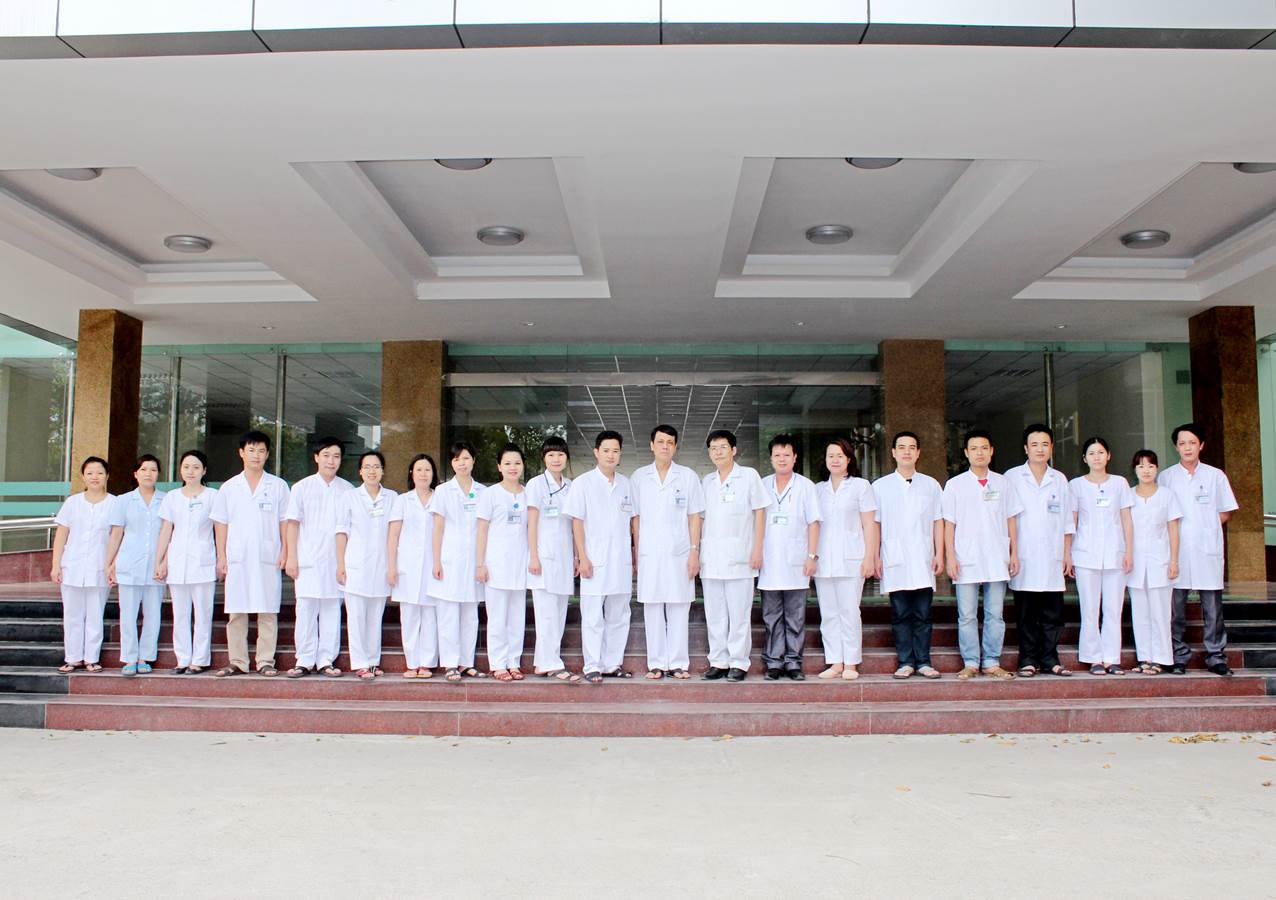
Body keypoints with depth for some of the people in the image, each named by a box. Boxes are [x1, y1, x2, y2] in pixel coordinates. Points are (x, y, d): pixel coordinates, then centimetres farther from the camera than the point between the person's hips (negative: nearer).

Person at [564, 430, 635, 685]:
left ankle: (614, 664, 19)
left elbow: (632, 522, 14)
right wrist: (582, 557, -10)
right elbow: (577, 522, -4)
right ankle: (593, 666, 7)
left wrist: (635, 558, 11)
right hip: (595, 561, -4)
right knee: (593, 618, 0)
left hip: (621, 561, 4)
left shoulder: (625, 484, 11)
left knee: (618, 617, 10)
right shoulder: (583, 483, -2)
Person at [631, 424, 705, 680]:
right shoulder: (638, 477, 8)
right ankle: (656, 664, 10)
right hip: (649, 553, 1)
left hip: (679, 553, 0)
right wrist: (636, 553, 3)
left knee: (679, 610, 2)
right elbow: (635, 518, 9)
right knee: (652, 610, 3)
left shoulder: (688, 477, 5)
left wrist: (694, 551, -2)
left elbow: (694, 517, 5)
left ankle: (678, 663, 9)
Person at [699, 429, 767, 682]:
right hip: (710, 556, 4)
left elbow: (759, 513, 1)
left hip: (739, 556, -4)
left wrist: (758, 548, -6)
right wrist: (696, 550, 9)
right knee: (714, 614, 7)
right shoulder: (706, 481, 15)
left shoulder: (749, 476, 2)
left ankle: (739, 663, 5)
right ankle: (719, 661, 14)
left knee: (739, 613, -2)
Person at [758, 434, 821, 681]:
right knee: (771, 617, 4)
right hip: (769, 564, 2)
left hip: (796, 563, -2)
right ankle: (773, 662, 10)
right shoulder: (762, 486, 10)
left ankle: (793, 662, 9)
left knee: (795, 618, 2)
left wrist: (812, 556, -5)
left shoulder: (805, 486, 4)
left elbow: (813, 523, 2)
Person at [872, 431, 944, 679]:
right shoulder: (880, 486, 8)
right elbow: (874, 524, 6)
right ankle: (905, 662, 7)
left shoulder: (930, 485, 11)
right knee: (900, 615, 2)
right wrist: (875, 557, 0)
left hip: (923, 561, 1)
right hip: (895, 563, -1)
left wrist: (939, 554, 3)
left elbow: (938, 521, 11)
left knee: (923, 614, 2)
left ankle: (923, 662, 8)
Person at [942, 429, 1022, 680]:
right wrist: (950, 556, -5)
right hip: (966, 560, -1)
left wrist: (1014, 552, 6)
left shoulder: (1002, 483, 9)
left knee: (995, 615, 4)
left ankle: (992, 662, 12)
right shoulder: (955, 485, 4)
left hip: (997, 559, 2)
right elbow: (949, 523, 2)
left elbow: (1011, 519, 12)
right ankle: (970, 663, 8)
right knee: (967, 616, 0)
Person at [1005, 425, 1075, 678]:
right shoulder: (1012, 477, 3)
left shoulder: (1060, 479, 12)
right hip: (1023, 559, -2)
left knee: (1053, 613, 3)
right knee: (1026, 614, 1)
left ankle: (1050, 658, 11)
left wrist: (1067, 553, 9)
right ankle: (1028, 659, 7)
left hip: (1052, 559, 2)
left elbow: (1067, 520, 15)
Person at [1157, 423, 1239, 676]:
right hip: (1176, 550, 0)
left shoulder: (1215, 476, 8)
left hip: (1208, 550, 0)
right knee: (1176, 606, 1)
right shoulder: (1165, 477, 7)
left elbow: (1226, 513, 12)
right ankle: (1179, 658, 8)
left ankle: (1216, 657, 8)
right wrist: (1177, 532, -4)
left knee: (1213, 607, 0)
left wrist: (1204, 528, 0)